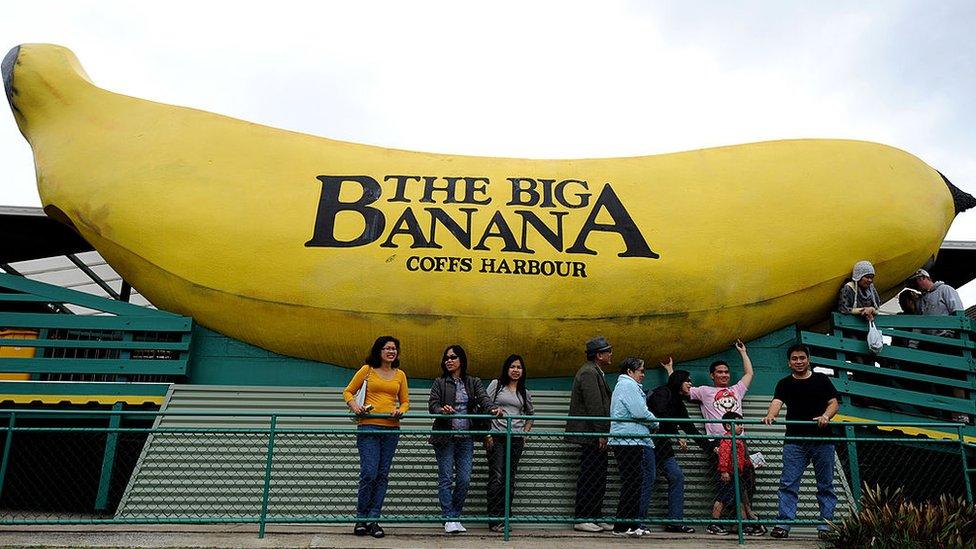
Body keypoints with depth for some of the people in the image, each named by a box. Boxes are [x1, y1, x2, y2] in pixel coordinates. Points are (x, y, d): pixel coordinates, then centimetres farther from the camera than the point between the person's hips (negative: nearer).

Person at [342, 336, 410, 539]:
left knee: (382, 475, 4)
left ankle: (372, 520, 12)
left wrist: (400, 411, -4)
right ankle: (361, 519, 8)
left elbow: (405, 401, 18)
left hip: (391, 429, 4)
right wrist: (354, 405, -9)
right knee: (369, 473, -9)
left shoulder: (400, 375, 12)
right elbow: (348, 391, 10)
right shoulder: (367, 370, 4)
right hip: (368, 427, -3)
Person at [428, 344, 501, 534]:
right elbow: (432, 404, -5)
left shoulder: (473, 382, 10)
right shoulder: (439, 383, 6)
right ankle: (449, 519, 7)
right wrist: (441, 410, -28)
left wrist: (493, 409, -26)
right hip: (445, 437, -2)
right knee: (446, 478, -1)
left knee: (464, 479, 2)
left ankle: (455, 516, 17)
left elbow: (483, 398, -5)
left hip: (466, 438, 2)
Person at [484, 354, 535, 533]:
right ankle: (494, 520, -3)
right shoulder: (496, 384, 4)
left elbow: (531, 414, 27)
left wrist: (525, 433, 13)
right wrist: (487, 434, -7)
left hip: (516, 439, 4)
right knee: (496, 478, -8)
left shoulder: (524, 393, 15)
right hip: (496, 437, -4)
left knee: (510, 479, 5)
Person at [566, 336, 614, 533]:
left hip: (596, 437, 10)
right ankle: (582, 519, 2)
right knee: (589, 478, -5)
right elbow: (594, 406, -20)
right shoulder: (589, 373, -14)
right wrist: (601, 434, -20)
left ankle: (595, 517, 20)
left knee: (598, 478, 13)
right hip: (591, 436, -10)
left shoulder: (594, 372, 20)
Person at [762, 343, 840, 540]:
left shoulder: (821, 380, 10)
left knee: (825, 485, 6)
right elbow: (777, 401, -7)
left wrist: (826, 416, -17)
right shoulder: (785, 383, 9)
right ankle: (783, 524, -3)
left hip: (822, 439, 1)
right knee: (788, 483, -4)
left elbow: (834, 402, 4)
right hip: (795, 441, 0)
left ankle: (825, 525, 15)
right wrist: (770, 415, -29)